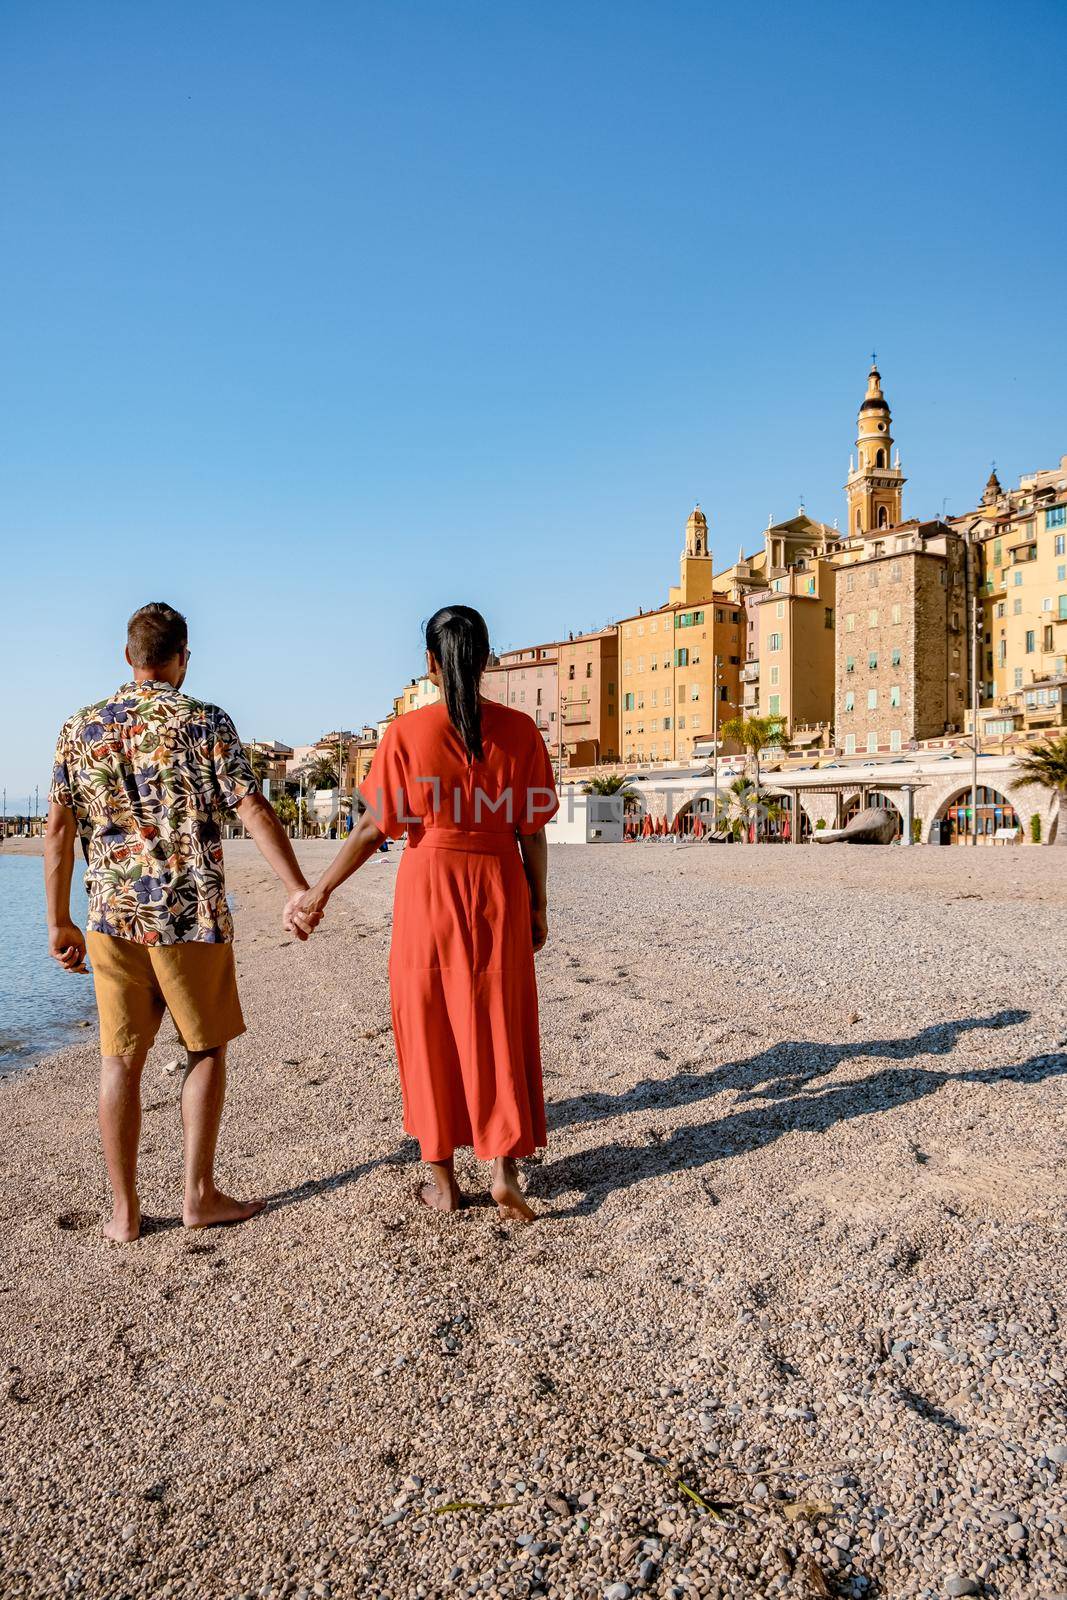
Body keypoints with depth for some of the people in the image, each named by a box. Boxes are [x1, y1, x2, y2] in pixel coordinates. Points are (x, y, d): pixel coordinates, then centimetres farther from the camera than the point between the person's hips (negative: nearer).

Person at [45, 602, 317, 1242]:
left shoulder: (81, 729, 5)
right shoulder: (207, 723, -5)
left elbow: (59, 830, 5)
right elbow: (257, 813, -11)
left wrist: (60, 923, 12)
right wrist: (301, 892, -7)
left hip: (113, 917, 3)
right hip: (192, 917, -3)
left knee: (121, 1059, 11)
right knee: (207, 1050, 12)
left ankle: (125, 1210, 18)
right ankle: (199, 1195, 18)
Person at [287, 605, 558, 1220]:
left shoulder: (407, 732, -8)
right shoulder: (519, 730, -4)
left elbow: (374, 829, -7)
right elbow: (533, 831, -2)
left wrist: (318, 892, 2)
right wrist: (538, 904, 9)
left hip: (428, 885, -1)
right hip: (499, 888, 1)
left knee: (431, 1028, 11)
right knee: (500, 1028, 12)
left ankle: (443, 1178, 22)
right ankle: (505, 1169, 13)